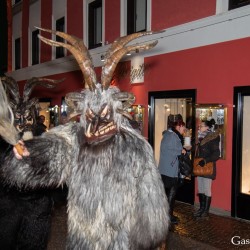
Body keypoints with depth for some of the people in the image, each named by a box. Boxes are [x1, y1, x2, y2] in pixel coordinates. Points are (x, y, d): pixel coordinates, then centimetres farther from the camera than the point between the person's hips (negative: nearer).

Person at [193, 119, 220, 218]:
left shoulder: (213, 139, -11)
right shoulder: (201, 138, 12)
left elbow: (216, 155, -17)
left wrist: (205, 160, -25)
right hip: (199, 168, 8)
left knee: (207, 190, 0)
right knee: (200, 189, 13)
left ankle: (206, 211, 9)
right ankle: (201, 208, 24)